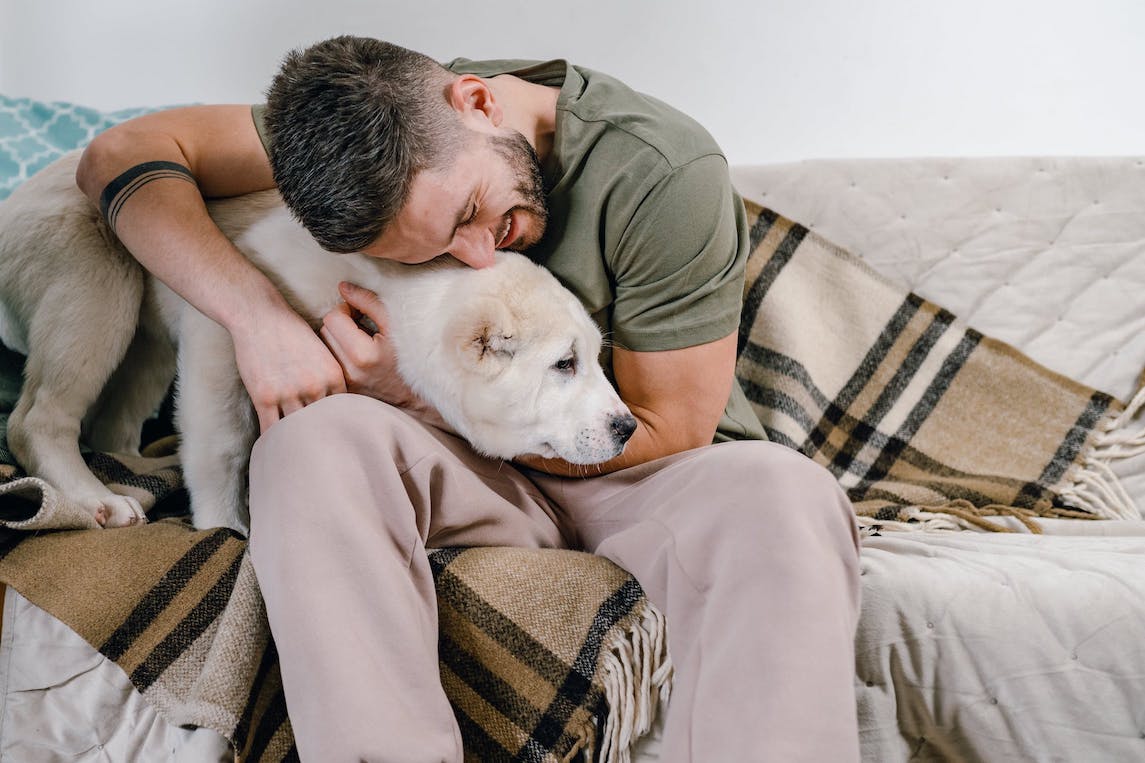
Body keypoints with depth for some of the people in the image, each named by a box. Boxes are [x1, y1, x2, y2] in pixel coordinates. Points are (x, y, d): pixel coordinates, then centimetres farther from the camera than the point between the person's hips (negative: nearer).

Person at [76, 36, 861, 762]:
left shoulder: (664, 171, -20)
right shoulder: (391, 127, -7)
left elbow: (667, 436, -14)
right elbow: (124, 153, -5)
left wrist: (415, 395, -17)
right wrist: (259, 310, -25)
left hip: (637, 485, -2)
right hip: (479, 481, 3)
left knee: (782, 497, -36)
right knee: (317, 439, -29)